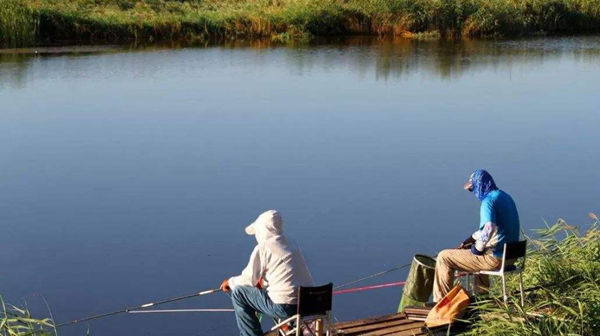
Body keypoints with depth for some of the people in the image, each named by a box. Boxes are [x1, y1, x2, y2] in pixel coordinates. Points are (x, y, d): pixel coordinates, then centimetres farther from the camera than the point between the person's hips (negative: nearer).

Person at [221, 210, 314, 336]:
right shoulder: (292, 245, 14)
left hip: (286, 307, -8)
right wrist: (263, 281, 28)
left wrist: (230, 282, 15)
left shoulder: (263, 248, -7)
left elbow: (249, 280, -2)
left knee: (238, 293, 5)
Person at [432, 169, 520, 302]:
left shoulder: (489, 201, -18)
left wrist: (477, 249, -17)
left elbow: (488, 229, -33)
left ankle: (441, 301, 5)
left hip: (495, 258, -9)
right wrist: (471, 239, 17)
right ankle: (482, 293, 42)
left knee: (444, 257, -2)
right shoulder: (505, 197, 12)